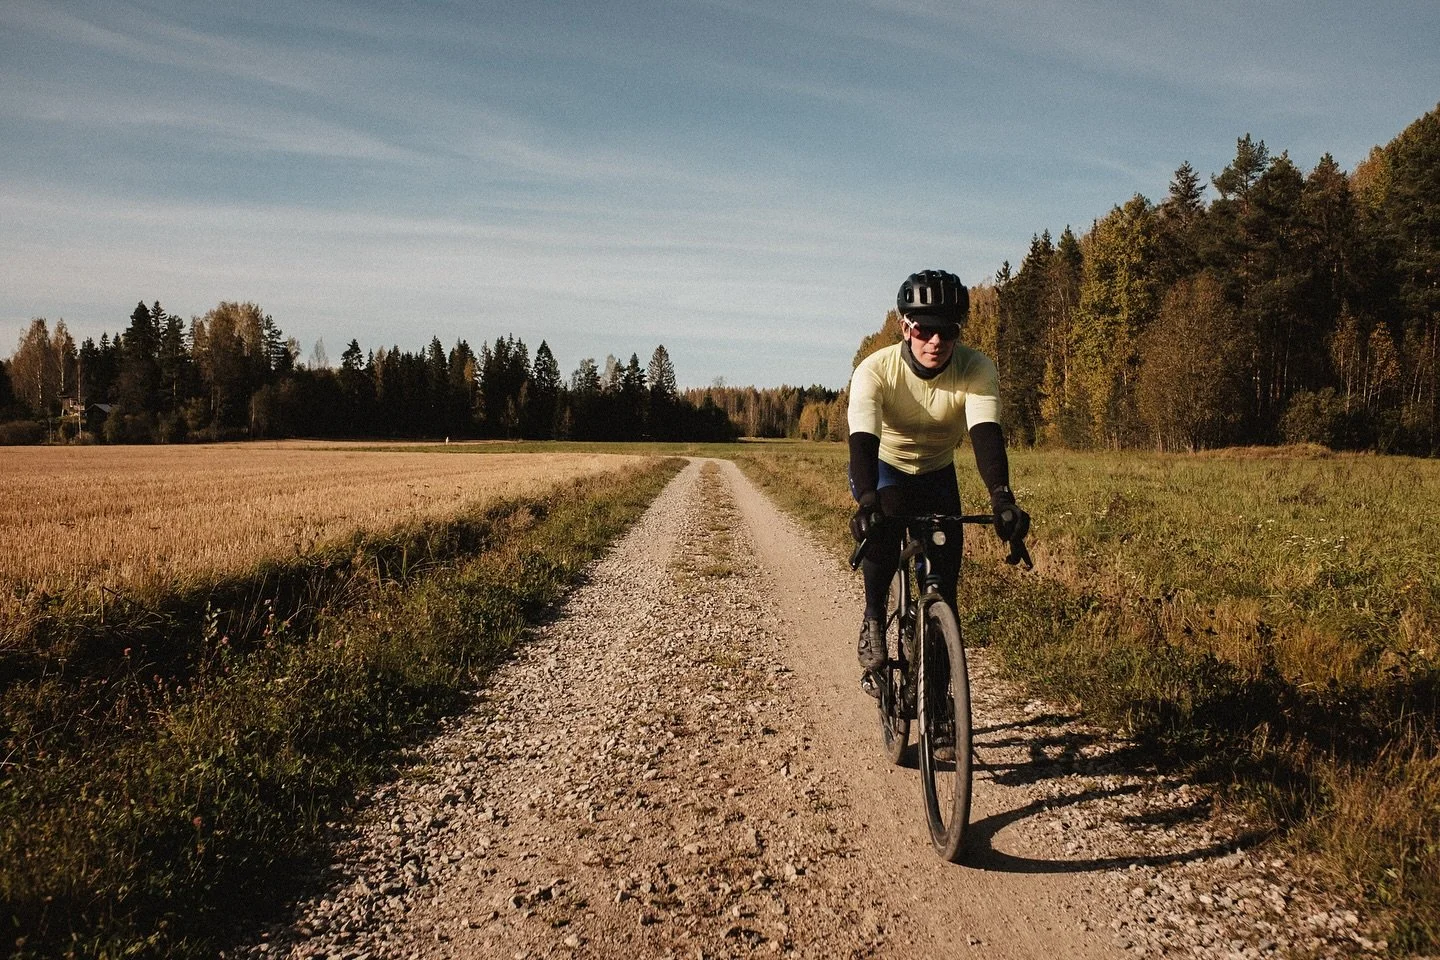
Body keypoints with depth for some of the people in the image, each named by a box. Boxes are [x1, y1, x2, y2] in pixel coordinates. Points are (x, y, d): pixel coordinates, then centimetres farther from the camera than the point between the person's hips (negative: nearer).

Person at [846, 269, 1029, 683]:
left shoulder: (977, 370, -25)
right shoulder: (875, 370, -29)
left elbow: (986, 433, -38)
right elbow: (863, 439, -41)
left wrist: (1002, 497, -56)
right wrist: (867, 503, -59)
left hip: (936, 472, 2)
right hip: (882, 466, -2)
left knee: (946, 571, -10)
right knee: (885, 527, -34)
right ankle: (873, 620, -13)